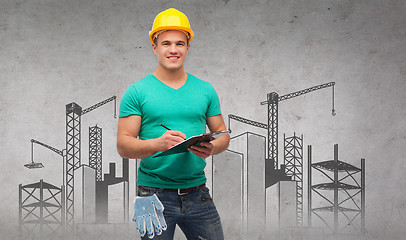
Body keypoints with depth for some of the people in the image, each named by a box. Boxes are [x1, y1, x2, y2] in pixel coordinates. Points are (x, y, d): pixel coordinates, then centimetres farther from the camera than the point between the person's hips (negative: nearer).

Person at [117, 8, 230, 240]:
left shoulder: (205, 90, 9)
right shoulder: (137, 91, -1)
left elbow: (223, 134, 12)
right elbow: (123, 146, -5)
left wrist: (211, 148, -11)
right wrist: (157, 144, -24)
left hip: (197, 193, 3)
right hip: (154, 193, -2)